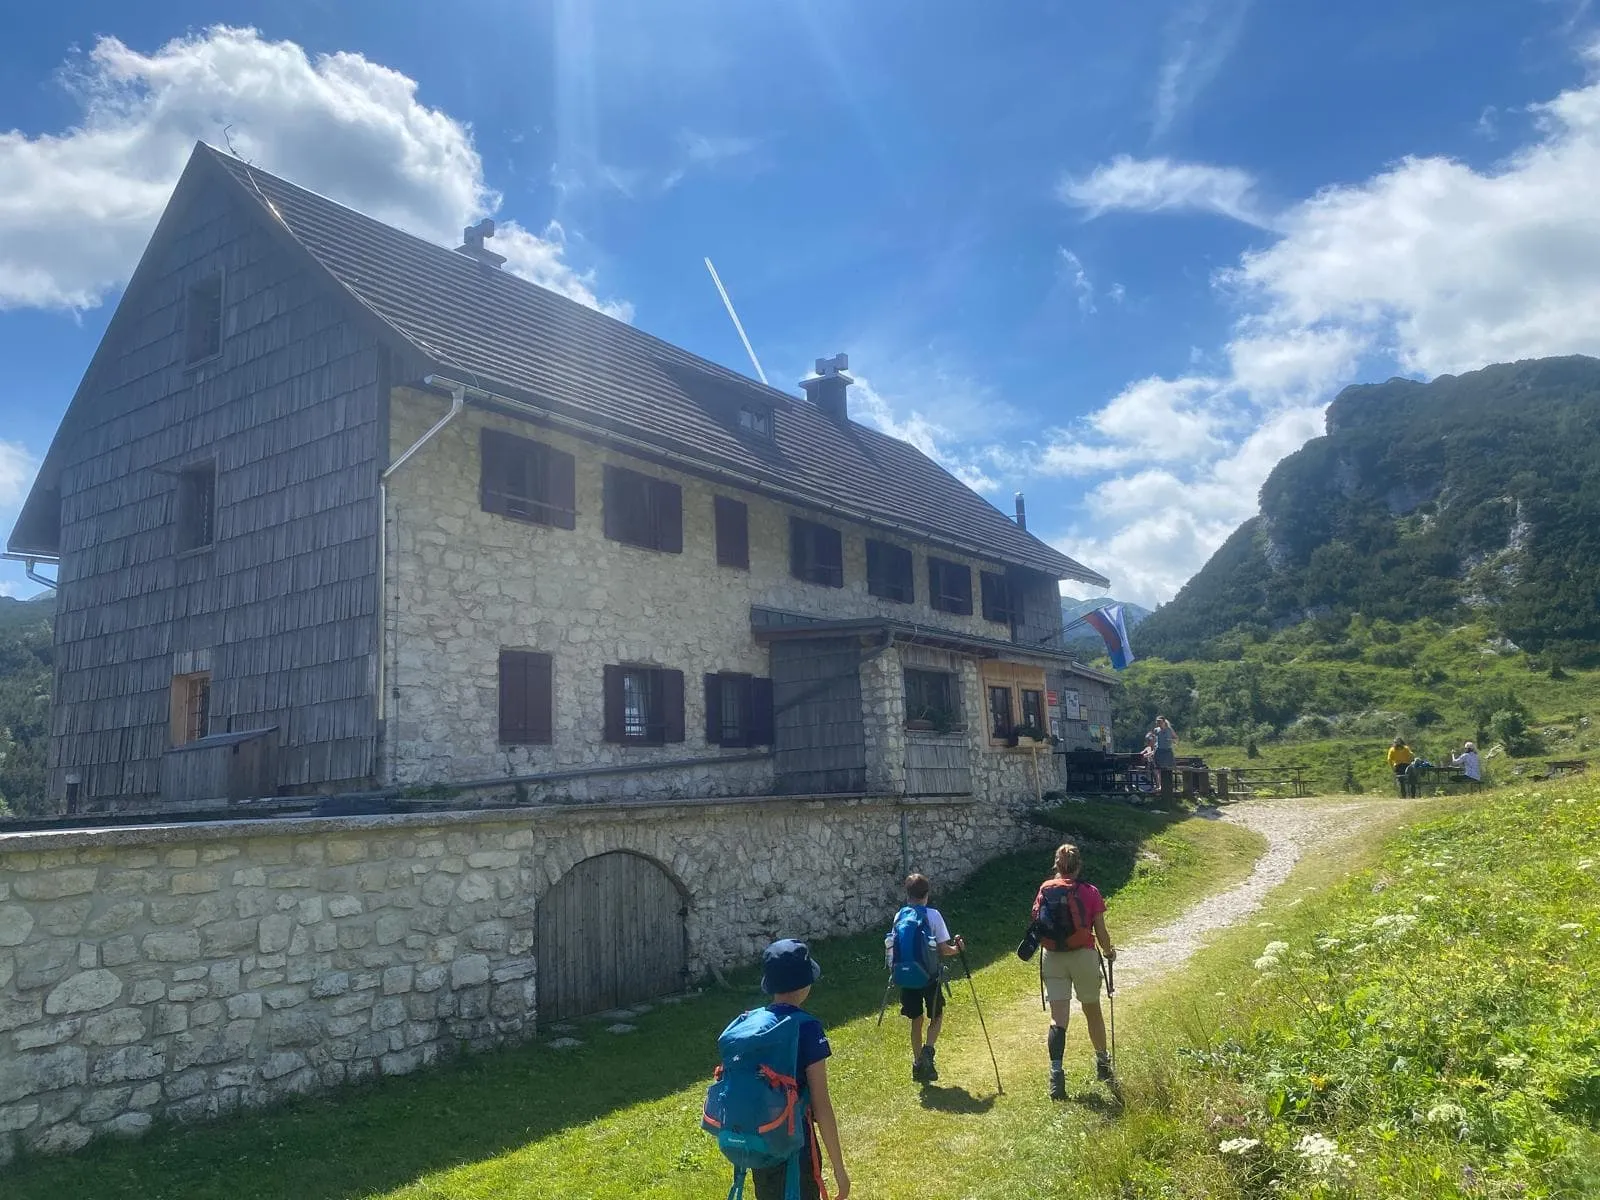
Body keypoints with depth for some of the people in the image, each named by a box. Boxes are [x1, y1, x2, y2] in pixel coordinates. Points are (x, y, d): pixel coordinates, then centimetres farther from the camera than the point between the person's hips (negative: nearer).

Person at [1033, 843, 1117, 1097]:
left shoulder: (1044, 890, -1)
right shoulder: (1090, 892, -7)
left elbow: (1036, 923, 0)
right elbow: (1100, 932, -3)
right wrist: (1109, 952, 15)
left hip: (1052, 958, 1)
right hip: (1083, 956, -1)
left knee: (1058, 1017, 2)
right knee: (1092, 1010, 19)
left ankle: (1056, 1072, -11)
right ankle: (1102, 1065, 35)